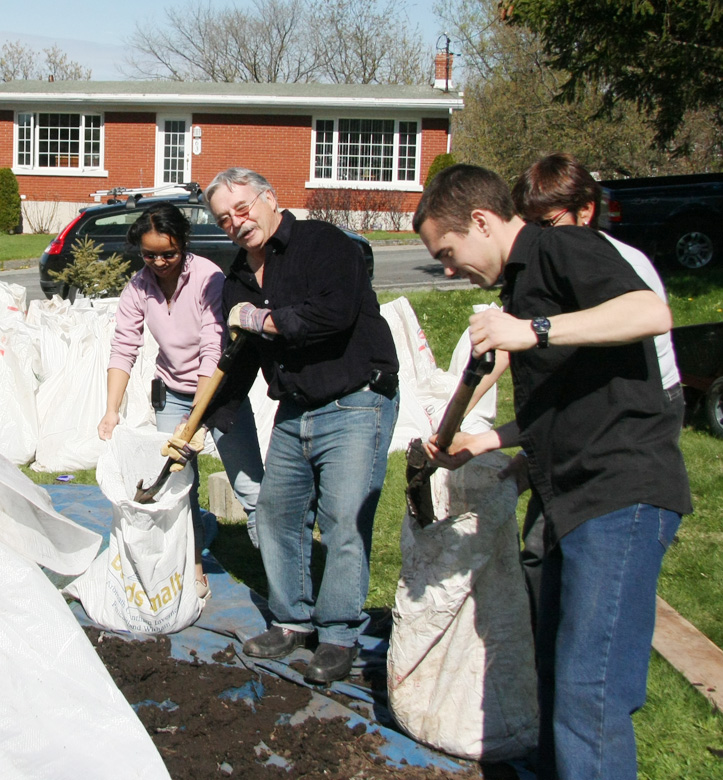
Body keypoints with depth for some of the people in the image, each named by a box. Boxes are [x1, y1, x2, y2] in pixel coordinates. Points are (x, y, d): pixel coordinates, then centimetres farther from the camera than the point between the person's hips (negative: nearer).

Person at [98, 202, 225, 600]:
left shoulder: (207, 278, -23)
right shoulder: (139, 286, -9)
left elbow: (213, 354, -29)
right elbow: (123, 349, -10)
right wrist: (112, 410, -21)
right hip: (173, 394, 4)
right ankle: (194, 568, 16)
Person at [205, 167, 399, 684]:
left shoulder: (322, 243, -11)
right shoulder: (241, 277, 12)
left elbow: (334, 313, -28)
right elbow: (237, 359, 19)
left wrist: (261, 319, -15)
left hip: (356, 405, -8)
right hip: (294, 412, 8)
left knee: (344, 521, -8)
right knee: (277, 512, 10)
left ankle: (340, 636, 7)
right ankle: (294, 621, 26)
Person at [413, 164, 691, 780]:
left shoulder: (565, 249, -5)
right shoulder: (524, 282, 24)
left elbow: (653, 313, -24)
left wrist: (535, 331, -28)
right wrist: (487, 442, 22)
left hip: (622, 493, -11)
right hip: (576, 500, 11)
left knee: (589, 697, -12)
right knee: (557, 677, 16)